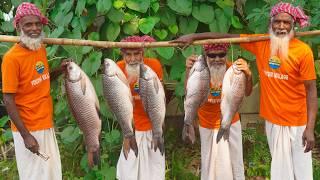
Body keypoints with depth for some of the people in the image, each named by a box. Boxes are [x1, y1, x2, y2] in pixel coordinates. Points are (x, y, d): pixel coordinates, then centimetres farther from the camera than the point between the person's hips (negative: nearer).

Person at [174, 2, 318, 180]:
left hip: (297, 123, -3)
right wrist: (193, 36, -1)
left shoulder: (303, 51, -12)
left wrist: (310, 128, -15)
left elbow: (311, 89, -11)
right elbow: (228, 37, 1)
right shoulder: (261, 43, -2)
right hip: (272, 119, 3)